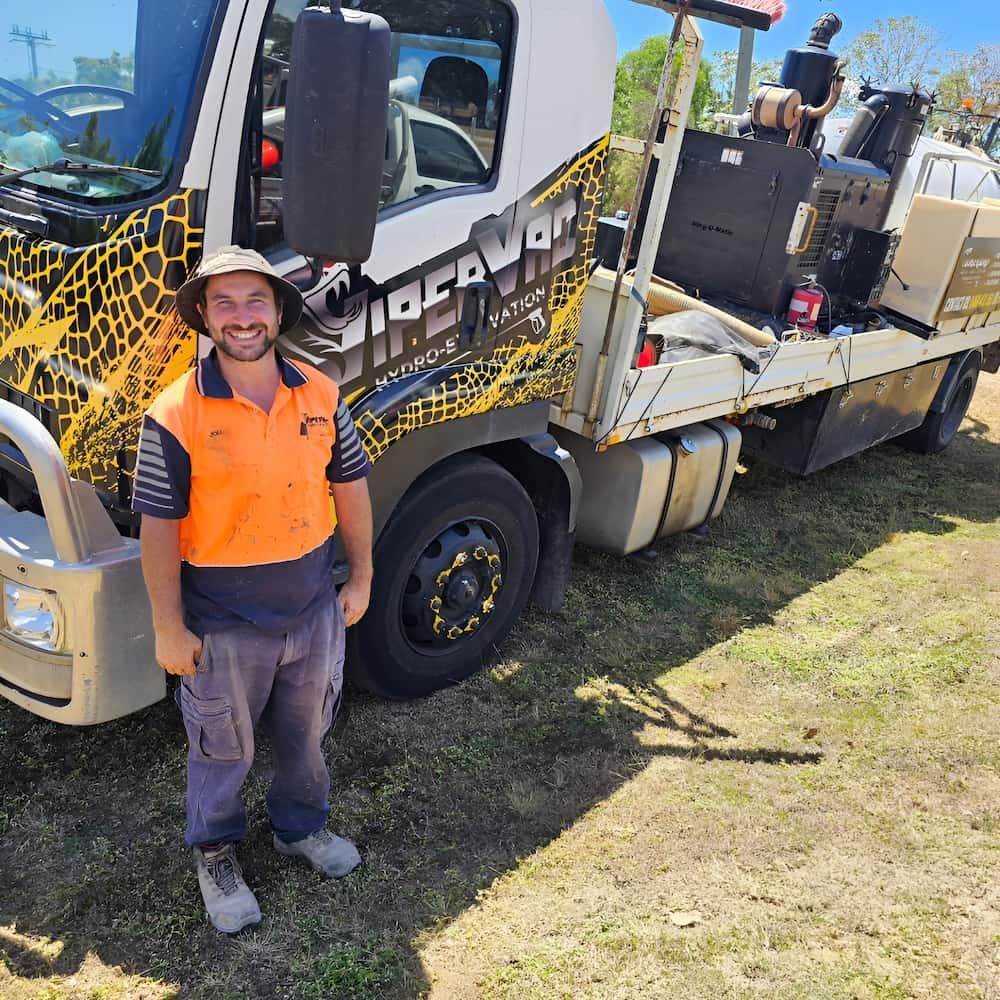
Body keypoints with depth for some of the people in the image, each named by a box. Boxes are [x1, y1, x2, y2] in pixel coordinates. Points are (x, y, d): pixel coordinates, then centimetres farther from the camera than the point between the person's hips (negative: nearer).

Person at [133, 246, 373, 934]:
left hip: (315, 611, 4)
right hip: (224, 625, -3)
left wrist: (361, 578, 7)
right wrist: (169, 628, -10)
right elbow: (159, 527, -13)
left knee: (305, 732, 25)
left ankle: (302, 827, 51)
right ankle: (216, 852, 45)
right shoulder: (176, 414, -16)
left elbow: (351, 486, 4)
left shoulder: (321, 395, -5)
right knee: (224, 749, 18)